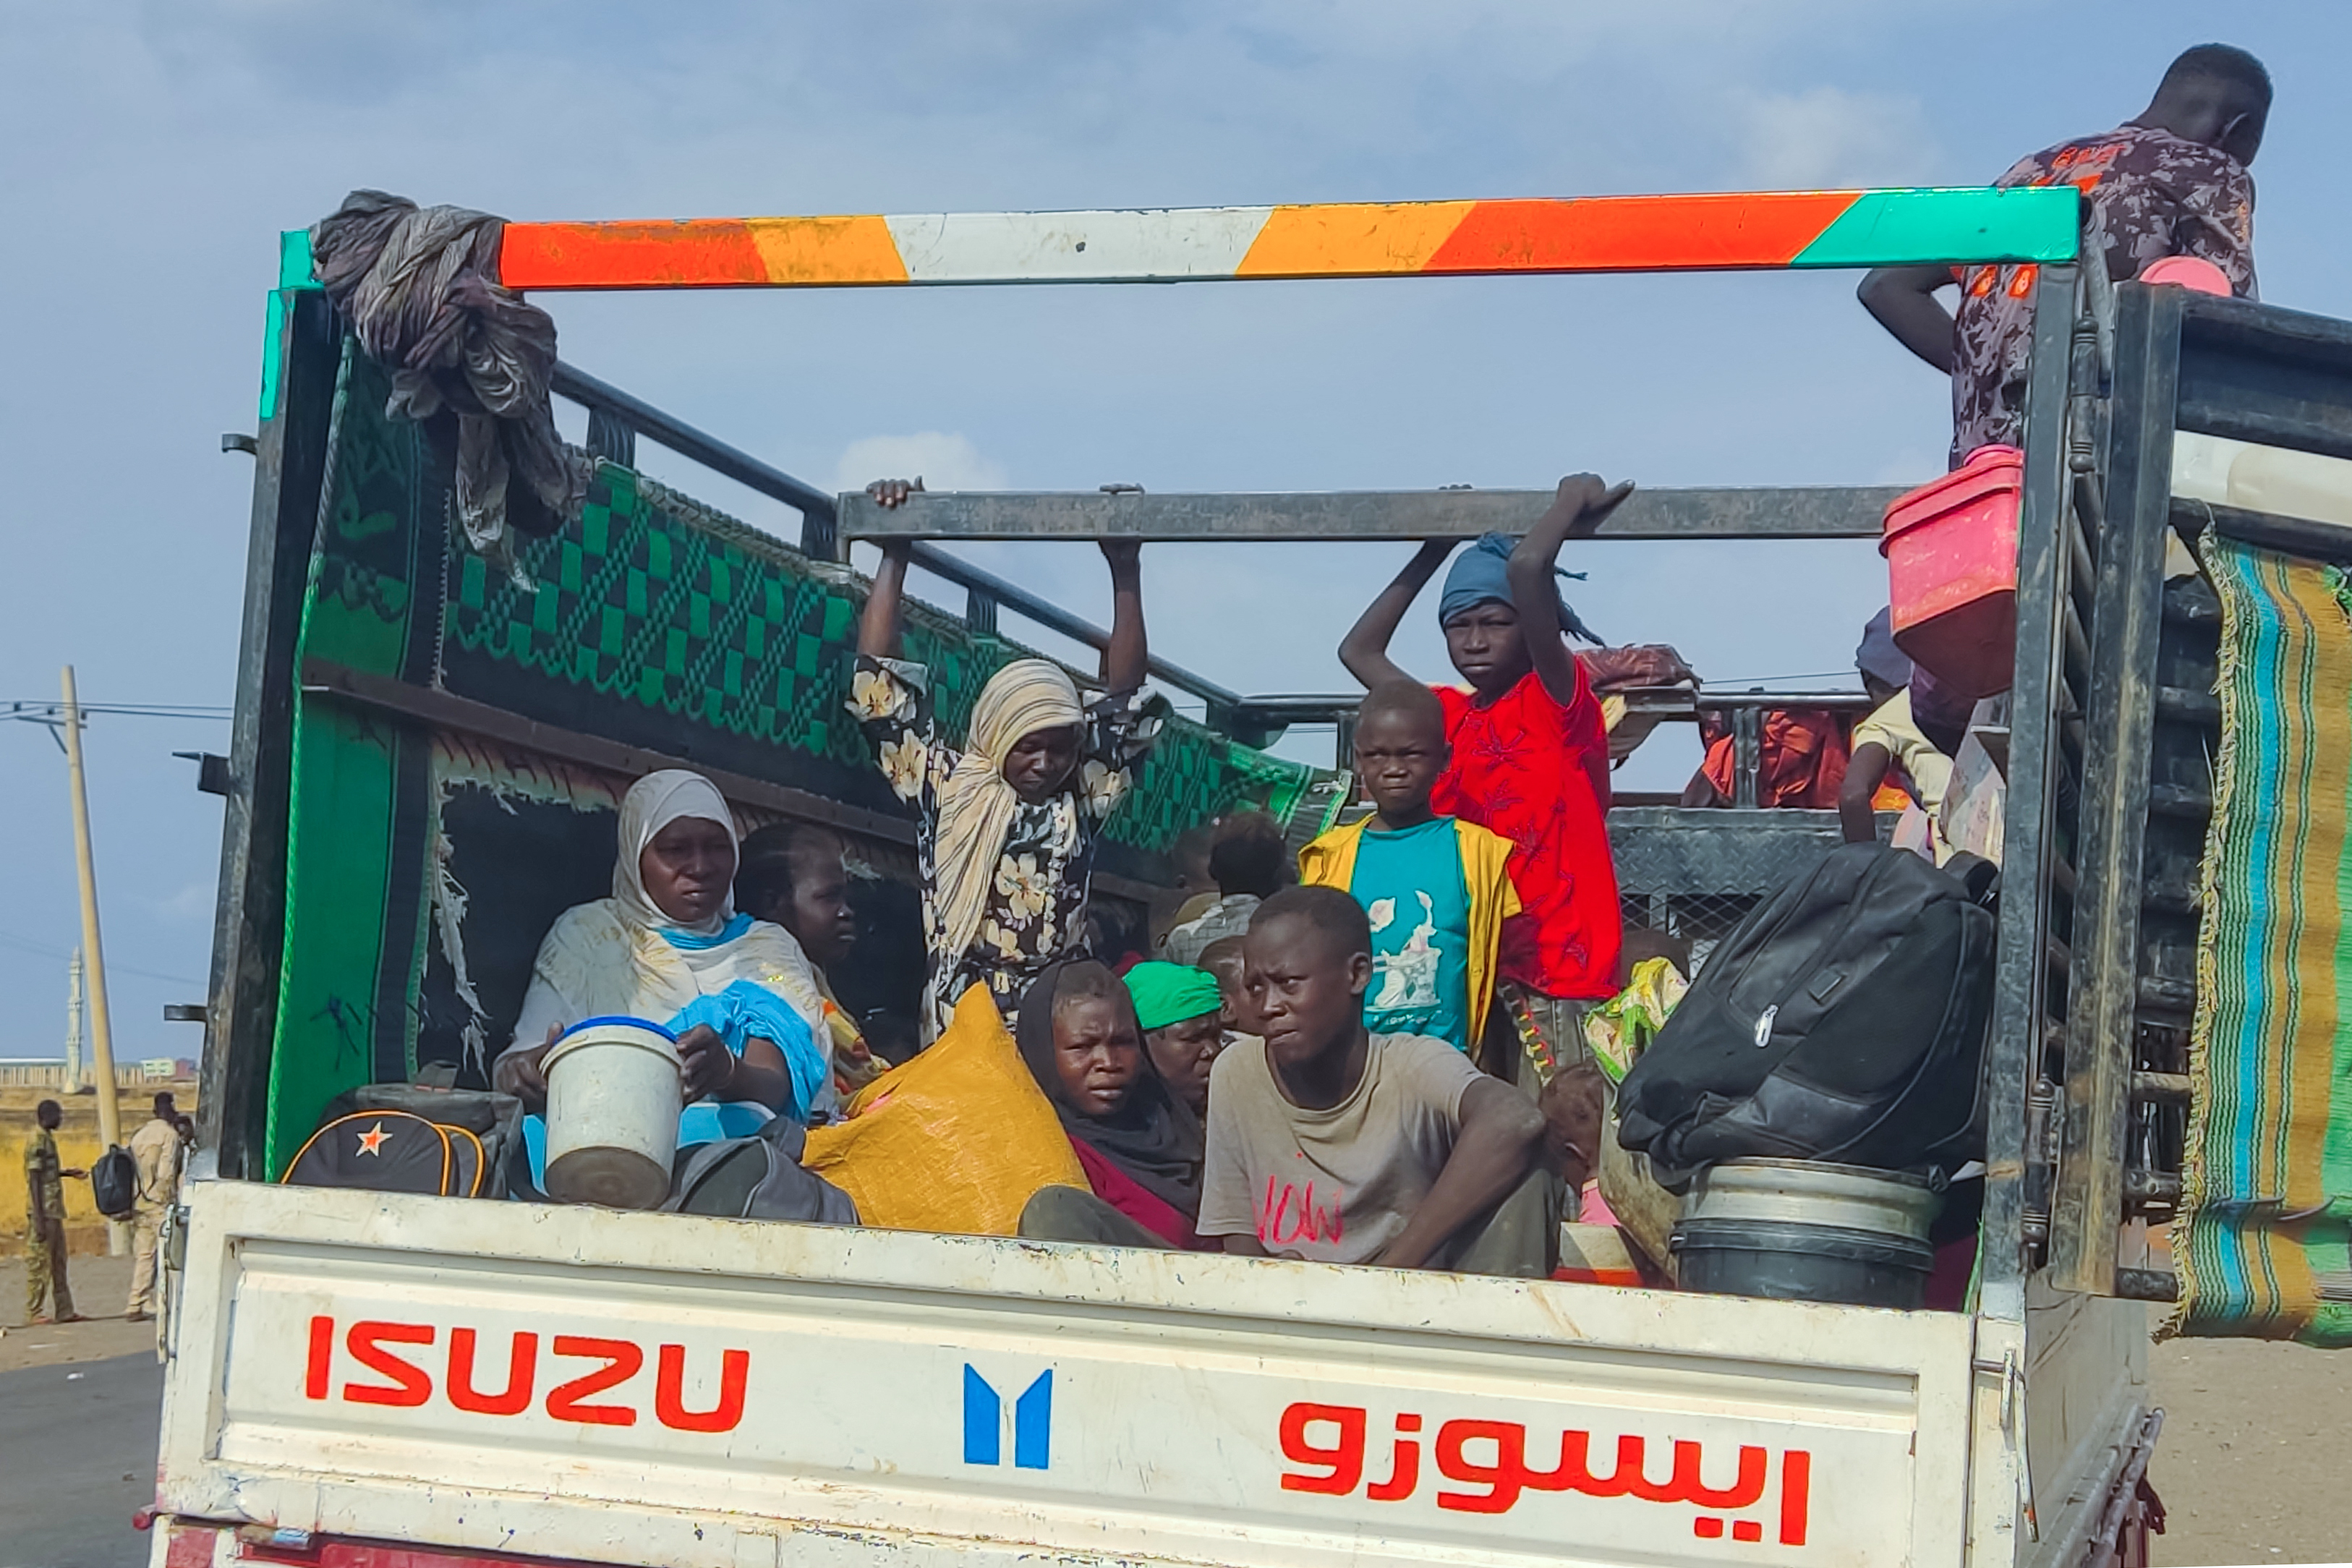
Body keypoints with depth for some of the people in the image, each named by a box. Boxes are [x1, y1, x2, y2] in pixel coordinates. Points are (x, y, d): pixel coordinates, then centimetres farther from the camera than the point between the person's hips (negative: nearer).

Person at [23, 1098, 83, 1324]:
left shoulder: (48, 1139, 15)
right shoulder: (37, 1142, -14)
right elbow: (35, 1180, -18)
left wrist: (68, 1173, 20)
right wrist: (38, 1219, -21)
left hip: (54, 1212, 10)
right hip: (43, 1212, -10)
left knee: (58, 1262, 12)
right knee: (39, 1263, -4)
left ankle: (64, 1311, 16)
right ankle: (34, 1312, 1)